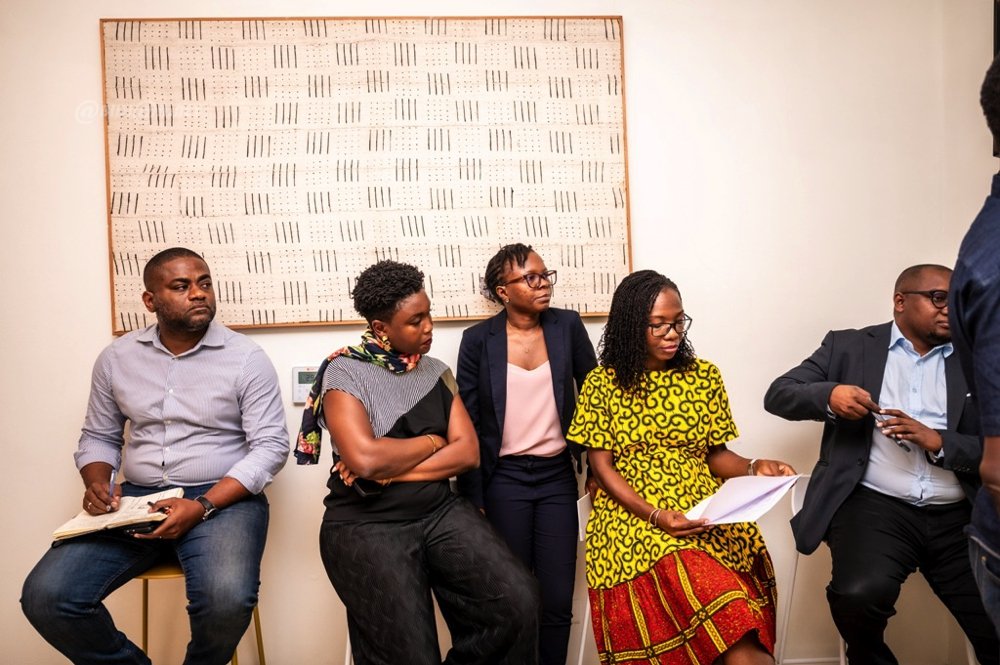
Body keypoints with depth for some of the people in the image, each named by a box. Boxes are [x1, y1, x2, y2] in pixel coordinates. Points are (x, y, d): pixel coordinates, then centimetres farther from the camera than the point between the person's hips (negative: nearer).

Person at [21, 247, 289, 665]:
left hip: (223, 498, -3)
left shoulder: (247, 359, -5)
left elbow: (270, 445, -9)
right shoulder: (116, 358, 8)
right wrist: (97, 483, -5)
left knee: (228, 600, -32)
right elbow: (98, 436, 18)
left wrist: (202, 506, -19)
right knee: (45, 597, -16)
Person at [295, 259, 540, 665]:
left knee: (517, 600, -14)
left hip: (440, 511, 4)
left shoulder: (436, 372, 8)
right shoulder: (345, 373, -7)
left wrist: (391, 471, -12)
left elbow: (468, 452, -1)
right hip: (366, 525, -4)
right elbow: (364, 459, -22)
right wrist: (431, 441, -6)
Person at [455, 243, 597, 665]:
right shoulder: (478, 340, -4)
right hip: (504, 480, -2)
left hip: (557, 476, 2)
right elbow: (467, 425, -2)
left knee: (558, 600, 5)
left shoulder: (567, 326, 0)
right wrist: (472, 500, -3)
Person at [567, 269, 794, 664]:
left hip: (704, 508, 3)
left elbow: (715, 454, 13)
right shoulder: (602, 383, 2)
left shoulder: (705, 376, 9)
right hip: (633, 514, -2)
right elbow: (601, 466, -1)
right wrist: (655, 515, -15)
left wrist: (753, 468, -9)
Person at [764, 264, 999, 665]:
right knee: (859, 595, -28)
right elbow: (777, 394, 5)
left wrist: (938, 442, -12)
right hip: (874, 505, -2)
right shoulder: (849, 346, 10)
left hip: (957, 516, 3)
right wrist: (828, 395, -16)